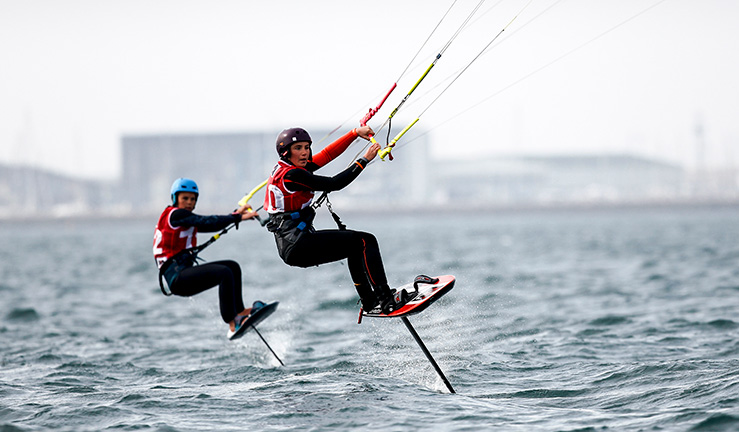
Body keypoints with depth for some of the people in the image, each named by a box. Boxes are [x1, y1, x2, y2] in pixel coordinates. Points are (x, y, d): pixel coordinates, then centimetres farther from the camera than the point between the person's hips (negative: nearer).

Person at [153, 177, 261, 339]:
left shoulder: (187, 220, 22)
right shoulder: (175, 214, -7)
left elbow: (212, 226, 20)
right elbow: (208, 223, -16)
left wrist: (237, 213, 15)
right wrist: (237, 217, -18)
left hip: (185, 274, 10)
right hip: (176, 276, -10)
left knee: (233, 266, 8)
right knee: (225, 273, -24)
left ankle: (239, 312, 2)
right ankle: (233, 324, -27)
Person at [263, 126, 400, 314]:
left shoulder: (287, 168, 13)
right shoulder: (291, 174, -16)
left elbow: (328, 154, 15)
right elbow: (334, 184, -15)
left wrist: (355, 133, 11)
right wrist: (364, 160, -10)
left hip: (290, 247, 11)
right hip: (298, 246, -11)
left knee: (356, 245, 28)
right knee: (366, 241, -6)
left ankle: (369, 302, 32)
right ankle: (385, 300, -12)